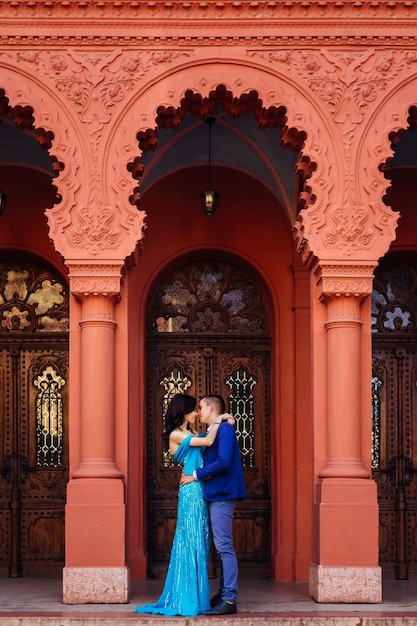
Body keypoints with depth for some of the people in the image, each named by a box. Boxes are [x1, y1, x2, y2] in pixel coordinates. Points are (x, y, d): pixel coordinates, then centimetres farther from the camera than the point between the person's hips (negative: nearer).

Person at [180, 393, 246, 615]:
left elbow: (223, 462, -20)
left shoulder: (225, 429, -10)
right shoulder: (211, 432, 17)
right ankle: (223, 595, 17)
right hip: (215, 495, 10)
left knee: (224, 547, -10)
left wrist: (196, 475, -14)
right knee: (222, 547, 12)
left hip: (222, 495, -10)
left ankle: (229, 600, -10)